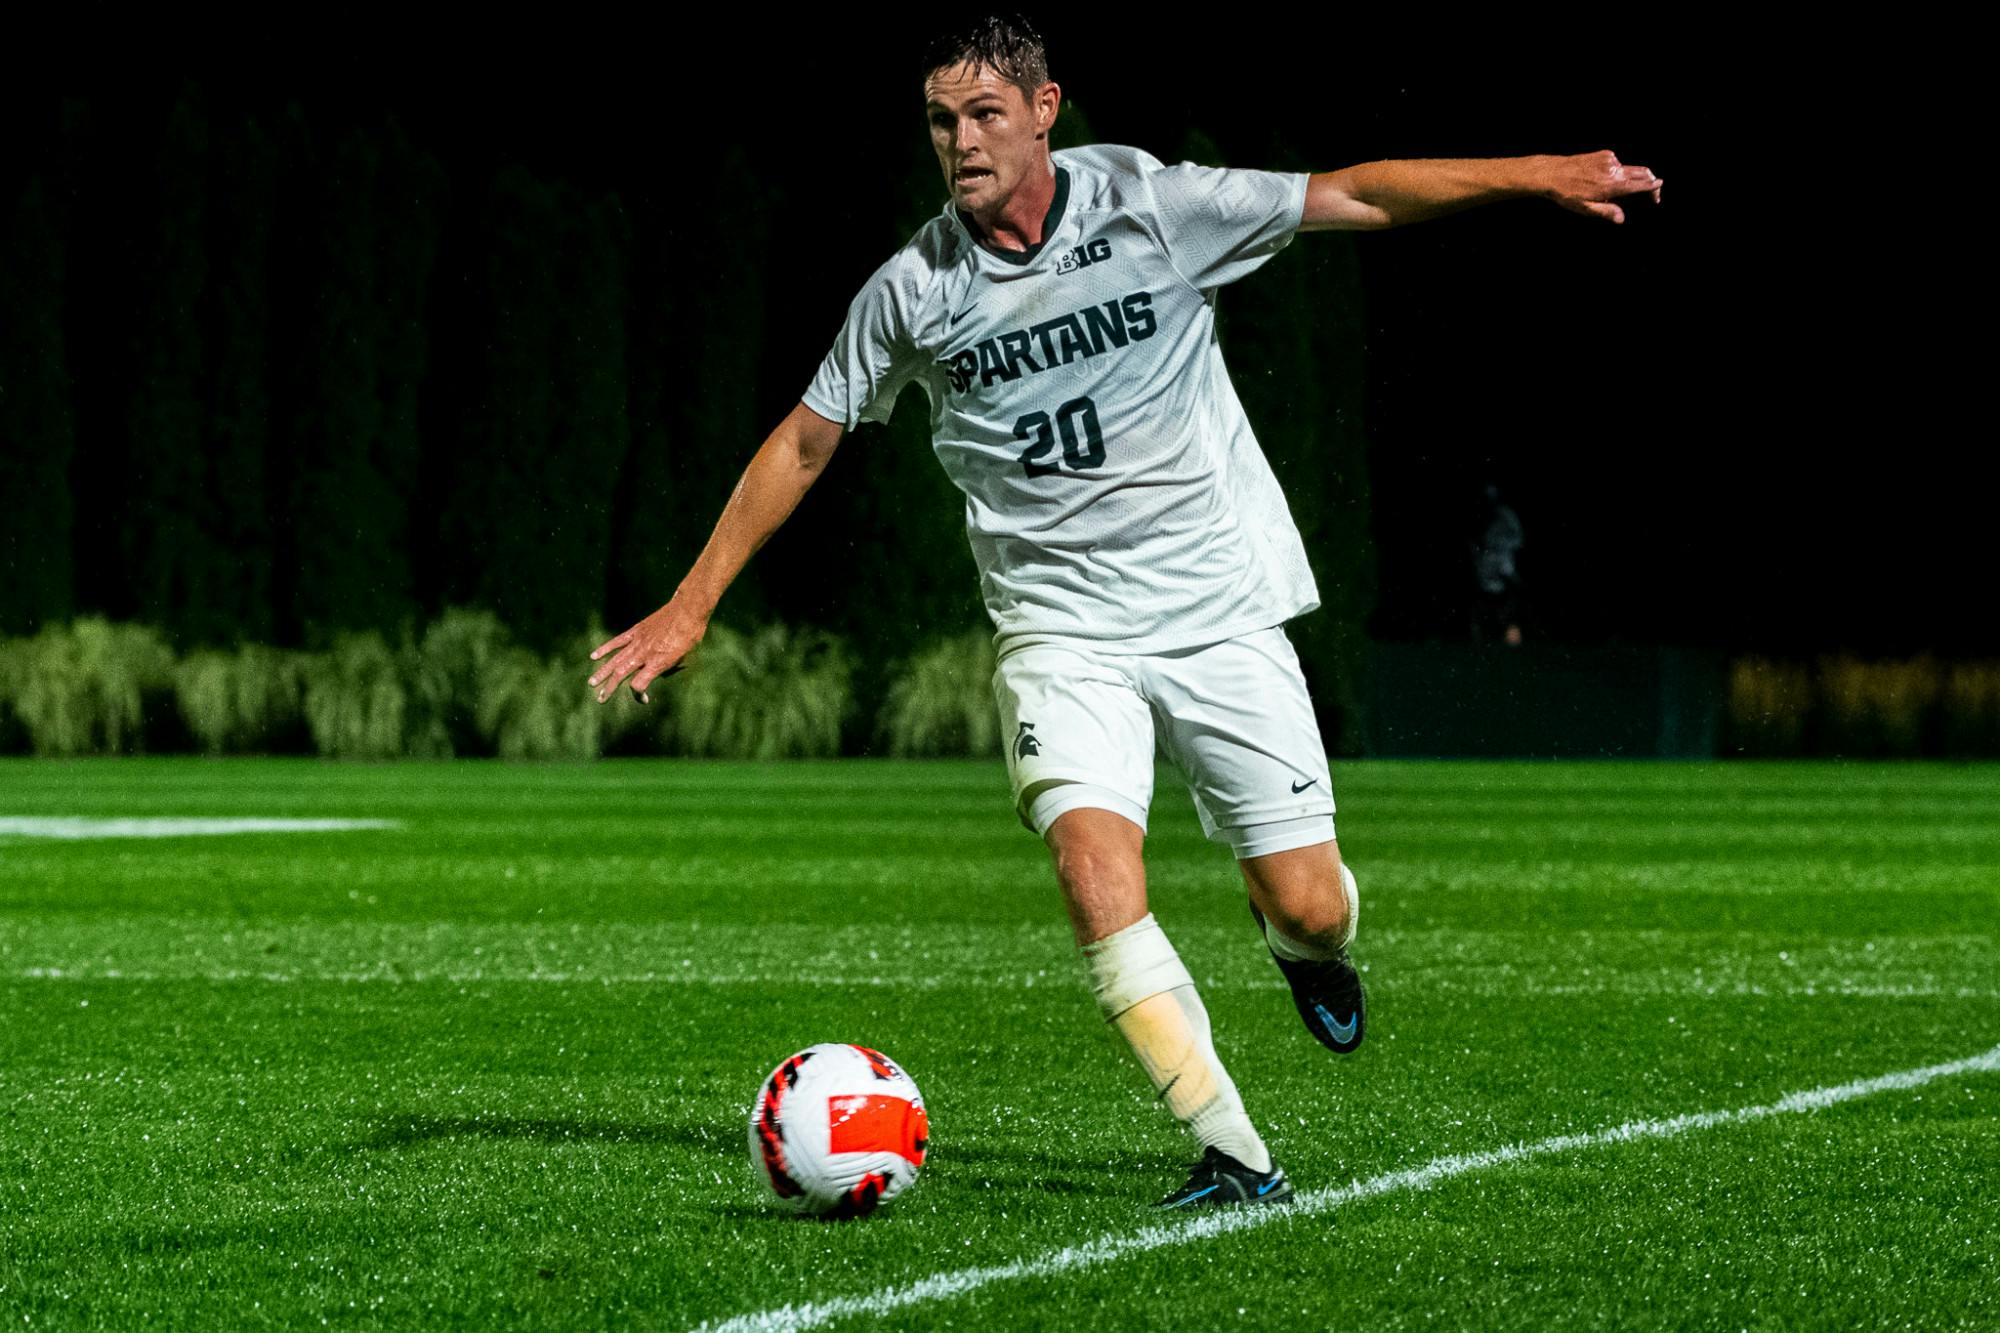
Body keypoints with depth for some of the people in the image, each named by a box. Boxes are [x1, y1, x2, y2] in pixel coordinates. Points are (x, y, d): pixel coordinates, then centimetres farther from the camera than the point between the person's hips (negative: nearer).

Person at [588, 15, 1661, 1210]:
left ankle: (1309, 956, 36)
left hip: (1220, 607, 0)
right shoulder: (911, 291, -2)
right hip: (1060, 632, 0)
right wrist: (692, 606, 9)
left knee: (1306, 904, -3)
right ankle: (1234, 1157, -19)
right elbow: (806, 442, 9)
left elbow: (1351, 197, -3)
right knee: (1098, 875, -23)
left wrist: (1536, 175, -10)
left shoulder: (1152, 207, -7)